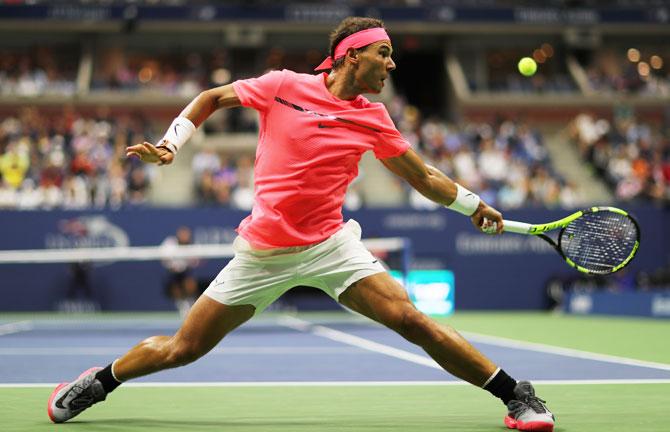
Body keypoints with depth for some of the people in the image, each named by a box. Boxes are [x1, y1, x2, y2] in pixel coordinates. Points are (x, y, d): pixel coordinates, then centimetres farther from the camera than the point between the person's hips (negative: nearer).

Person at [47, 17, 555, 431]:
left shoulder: (374, 118, 2)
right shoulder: (283, 86, -5)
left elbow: (423, 176, 13)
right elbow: (212, 98, 8)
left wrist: (473, 203, 5)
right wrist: (171, 142, -3)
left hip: (331, 245, 1)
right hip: (263, 250, -1)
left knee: (411, 318, -18)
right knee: (182, 349, 1)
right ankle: (99, 381, 28)